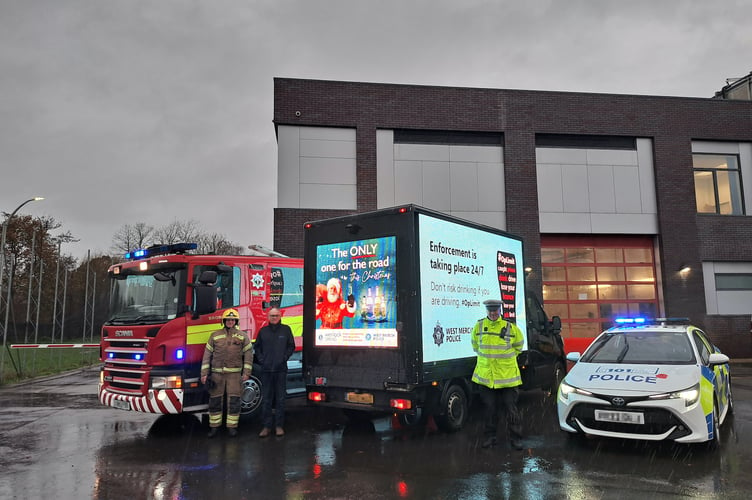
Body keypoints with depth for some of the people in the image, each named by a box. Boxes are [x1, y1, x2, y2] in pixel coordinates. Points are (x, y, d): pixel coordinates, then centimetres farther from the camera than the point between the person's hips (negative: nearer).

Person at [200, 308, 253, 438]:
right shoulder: (215, 336, 8)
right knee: (215, 400, 5)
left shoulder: (242, 336, 6)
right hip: (217, 373, 1)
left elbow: (248, 355, 3)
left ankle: (232, 426, 11)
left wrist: (246, 373, -5)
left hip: (234, 373, -1)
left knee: (234, 400, 0)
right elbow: (207, 355, 7)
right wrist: (204, 374, 1)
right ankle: (214, 426, 17)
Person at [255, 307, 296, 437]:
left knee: (280, 398, 3)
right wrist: (261, 360, 2)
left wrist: (284, 358, -4)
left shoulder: (286, 330, 5)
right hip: (266, 369, 1)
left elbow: (291, 346, 7)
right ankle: (266, 426, 9)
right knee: (266, 399, 3)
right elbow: (257, 347, 16)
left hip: (281, 369, -1)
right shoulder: (263, 331, 9)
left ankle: (279, 426, 11)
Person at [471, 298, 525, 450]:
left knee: (511, 408, 4)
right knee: (490, 408, 12)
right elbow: (475, 345, 17)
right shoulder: (479, 326, 0)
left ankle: (515, 438, 16)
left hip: (507, 375, -2)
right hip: (486, 375, 2)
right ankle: (489, 437, 24)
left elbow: (518, 345, 12)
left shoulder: (510, 327, -5)